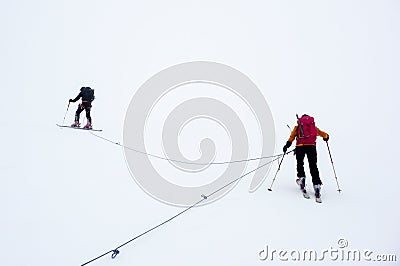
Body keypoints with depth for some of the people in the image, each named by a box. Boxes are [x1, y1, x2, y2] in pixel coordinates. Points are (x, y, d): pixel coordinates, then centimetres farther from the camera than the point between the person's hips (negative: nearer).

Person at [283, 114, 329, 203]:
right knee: (313, 166, 4)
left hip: (300, 146, -1)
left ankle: (301, 177, -9)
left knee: (300, 163, 15)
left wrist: (287, 145, 1)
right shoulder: (314, 127, 26)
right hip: (311, 146, 1)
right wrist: (326, 137, 55)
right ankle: (317, 185, -4)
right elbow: (325, 135, 34)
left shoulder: (297, 127, 20)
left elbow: (292, 136, 4)